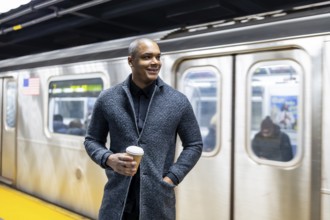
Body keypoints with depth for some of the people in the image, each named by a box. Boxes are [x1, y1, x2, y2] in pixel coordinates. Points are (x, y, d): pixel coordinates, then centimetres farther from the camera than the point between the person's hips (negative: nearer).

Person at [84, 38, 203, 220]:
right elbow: (91, 140, 10)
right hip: (117, 200, 1)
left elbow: (194, 144, 6)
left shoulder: (178, 101, -1)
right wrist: (108, 159, -11)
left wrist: (171, 179, -5)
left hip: (157, 201, 0)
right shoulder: (107, 99, 1)